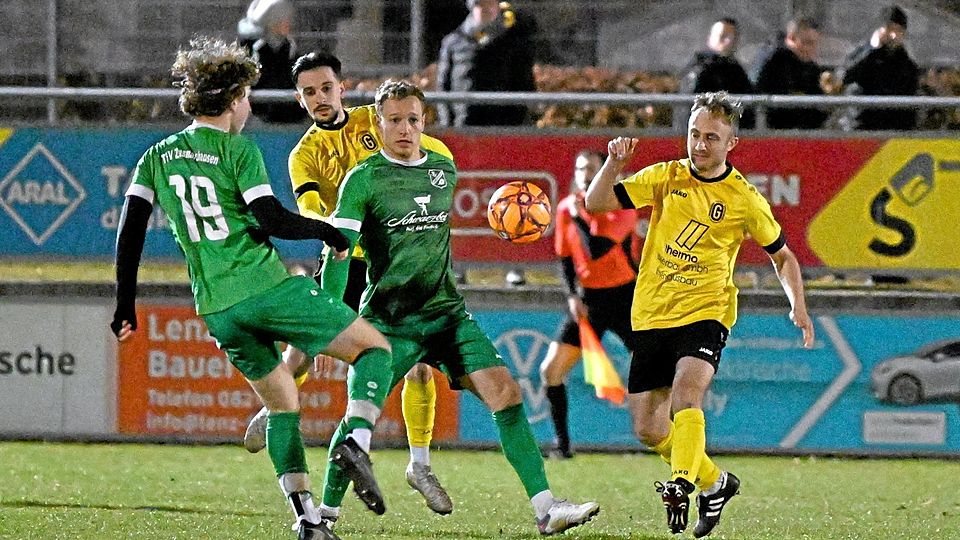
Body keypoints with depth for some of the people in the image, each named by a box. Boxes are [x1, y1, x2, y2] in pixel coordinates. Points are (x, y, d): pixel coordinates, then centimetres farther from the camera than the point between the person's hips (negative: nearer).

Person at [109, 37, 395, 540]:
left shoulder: (157, 157, 12)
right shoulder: (238, 150, -4)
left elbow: (130, 231, 7)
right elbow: (272, 219, -13)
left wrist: (125, 305, 13)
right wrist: (330, 233, 3)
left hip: (217, 309, 6)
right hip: (269, 288, -5)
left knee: (282, 404, 21)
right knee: (373, 347, 5)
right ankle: (355, 439, -21)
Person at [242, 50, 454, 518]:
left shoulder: (374, 122, 2)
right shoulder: (305, 155, 0)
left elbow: (440, 155, 6)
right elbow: (309, 208, -18)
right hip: (347, 262, 0)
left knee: (419, 364, -5)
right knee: (304, 347, -11)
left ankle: (420, 466, 11)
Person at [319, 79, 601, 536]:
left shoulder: (445, 170, 10)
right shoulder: (364, 179, -6)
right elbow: (338, 250, -9)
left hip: (446, 310, 4)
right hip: (388, 320, -4)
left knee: (505, 393, -9)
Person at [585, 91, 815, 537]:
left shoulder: (745, 200, 0)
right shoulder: (665, 178, 5)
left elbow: (782, 256, 13)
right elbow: (596, 203, 1)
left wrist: (798, 308, -1)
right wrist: (614, 163, -16)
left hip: (704, 313, -4)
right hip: (651, 315, 4)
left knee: (685, 393, -32)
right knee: (648, 429, 4)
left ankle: (682, 484, -43)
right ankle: (715, 483, 25)